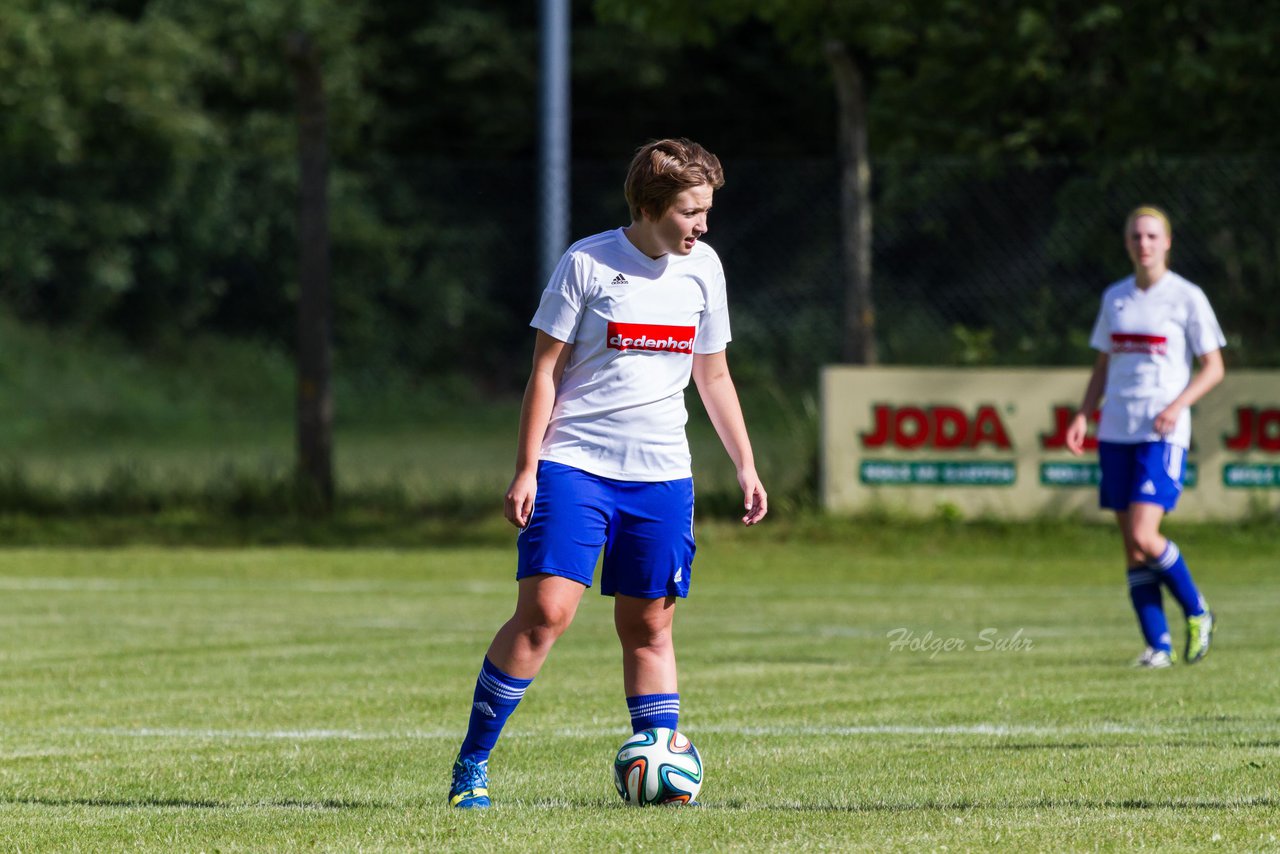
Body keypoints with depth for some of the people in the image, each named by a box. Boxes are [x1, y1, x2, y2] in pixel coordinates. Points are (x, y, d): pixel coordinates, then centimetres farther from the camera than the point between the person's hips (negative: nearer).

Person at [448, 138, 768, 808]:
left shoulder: (703, 269, 8)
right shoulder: (587, 264, -6)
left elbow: (713, 377, 18)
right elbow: (545, 370, -4)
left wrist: (745, 468, 15)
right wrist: (526, 469, -9)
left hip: (661, 476, 4)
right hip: (574, 468, -4)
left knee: (649, 627, 5)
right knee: (544, 610, -13)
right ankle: (471, 765, -5)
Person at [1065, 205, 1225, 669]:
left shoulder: (1187, 298, -3)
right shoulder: (1114, 298, 12)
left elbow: (1213, 368, -2)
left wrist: (1178, 405, -17)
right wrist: (1083, 415, 5)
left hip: (1163, 435, -5)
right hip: (1117, 432, 5)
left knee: (1143, 535, -17)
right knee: (1133, 549, 1)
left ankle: (1198, 614, 3)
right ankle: (1159, 645, 6)